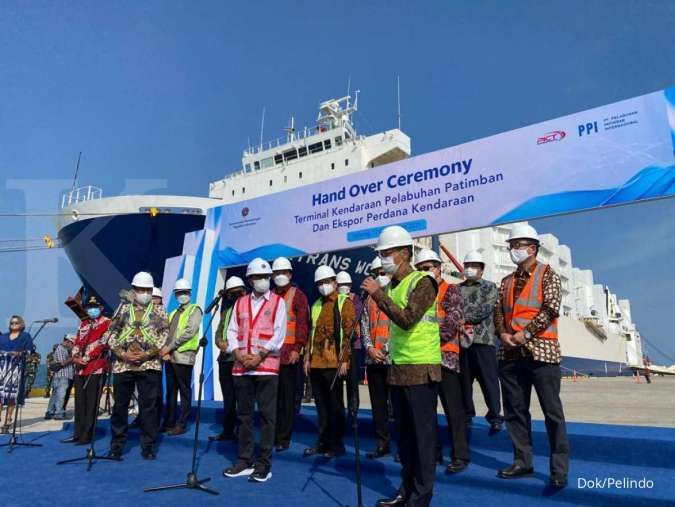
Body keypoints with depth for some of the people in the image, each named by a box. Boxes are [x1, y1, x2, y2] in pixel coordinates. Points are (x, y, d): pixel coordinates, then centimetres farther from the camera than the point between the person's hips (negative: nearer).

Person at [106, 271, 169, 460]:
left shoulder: (159, 311, 6)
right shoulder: (123, 309, 10)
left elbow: (165, 336, -1)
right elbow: (111, 333, 6)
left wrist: (147, 354, -12)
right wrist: (122, 354, -8)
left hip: (149, 365, -2)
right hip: (122, 365, 2)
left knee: (149, 406, 2)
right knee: (120, 405, 7)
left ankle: (148, 446, 13)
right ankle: (117, 445, 20)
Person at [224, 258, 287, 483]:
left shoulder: (278, 302, 2)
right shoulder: (240, 303, 14)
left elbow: (279, 334, -6)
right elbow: (232, 331, 10)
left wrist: (260, 356, -13)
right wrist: (238, 354, -6)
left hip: (266, 367, -4)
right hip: (241, 367, 4)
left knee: (267, 415, -1)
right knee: (244, 414, 10)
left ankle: (264, 464, 7)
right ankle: (245, 461, 21)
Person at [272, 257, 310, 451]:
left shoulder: (298, 295, 0)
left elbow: (303, 323, -7)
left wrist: (297, 349, -14)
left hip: (289, 354, -4)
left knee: (287, 397, 2)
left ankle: (284, 438, 11)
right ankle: (271, 435, 19)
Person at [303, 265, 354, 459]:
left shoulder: (344, 302, -2)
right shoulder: (316, 305, 17)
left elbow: (348, 332, -8)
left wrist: (344, 360, -14)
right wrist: (308, 358, 12)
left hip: (333, 363, -6)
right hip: (316, 363, 6)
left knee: (334, 404, 3)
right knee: (320, 404, 13)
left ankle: (337, 444, 15)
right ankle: (323, 441, 24)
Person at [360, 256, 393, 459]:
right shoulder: (369, 300, 14)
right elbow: (364, 327, 11)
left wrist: (386, 349, -12)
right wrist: (370, 348, -4)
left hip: (393, 358, -5)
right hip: (373, 359, 5)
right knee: (378, 403, 10)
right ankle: (382, 443, 19)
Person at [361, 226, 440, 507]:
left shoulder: (422, 282, -11)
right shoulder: (391, 286, 11)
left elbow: (407, 320, -23)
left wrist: (378, 294, -20)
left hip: (421, 370, -8)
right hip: (398, 368, 8)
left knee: (422, 432, 1)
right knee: (404, 431, 15)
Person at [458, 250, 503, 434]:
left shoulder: (489, 287, 7)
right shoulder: (457, 289, 17)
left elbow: (486, 309, -8)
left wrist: (463, 317, -12)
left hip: (483, 339, -3)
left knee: (488, 380, -2)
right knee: (463, 380, 8)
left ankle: (495, 417, 6)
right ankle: (466, 415, 19)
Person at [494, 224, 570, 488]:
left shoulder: (547, 274, 0)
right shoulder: (507, 281, 16)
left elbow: (551, 309, -12)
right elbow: (498, 312, 12)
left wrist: (525, 333, -15)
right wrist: (503, 334, -6)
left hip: (540, 350, -6)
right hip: (510, 353, 6)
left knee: (552, 411, -1)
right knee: (514, 410, 10)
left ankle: (559, 468, 9)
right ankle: (523, 461, 22)